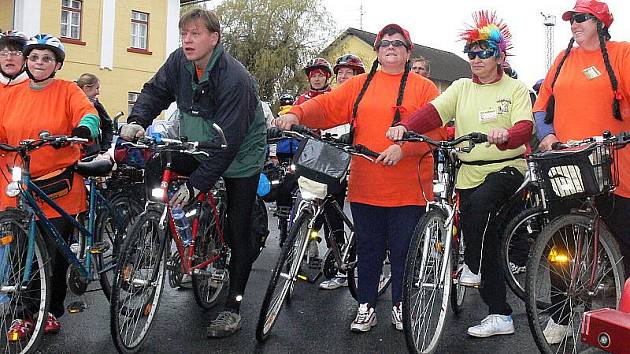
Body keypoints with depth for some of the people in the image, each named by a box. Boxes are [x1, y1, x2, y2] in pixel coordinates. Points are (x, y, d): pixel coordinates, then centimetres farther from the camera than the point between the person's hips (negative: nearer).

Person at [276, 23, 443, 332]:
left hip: (407, 189, -2)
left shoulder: (424, 88, 4)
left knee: (403, 249, 8)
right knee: (368, 249, 10)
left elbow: (438, 128, -6)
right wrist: (296, 114, -15)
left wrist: (404, 148, -19)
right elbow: (326, 106, 3)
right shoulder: (358, 85, 12)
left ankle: (401, 305, 26)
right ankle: (366, 306, 24)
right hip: (365, 187, 2)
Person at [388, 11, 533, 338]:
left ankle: (472, 266, -12)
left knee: (480, 202, -36)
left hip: (507, 167, -3)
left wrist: (505, 134, -38)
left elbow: (525, 126, -14)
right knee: (486, 245, 5)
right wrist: (404, 126, -27)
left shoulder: (516, 88, 1)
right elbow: (433, 111, -8)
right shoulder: (461, 88, 9)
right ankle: (499, 316, 16)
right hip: (470, 173, 3)